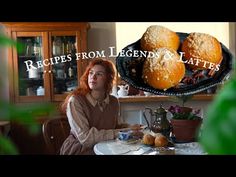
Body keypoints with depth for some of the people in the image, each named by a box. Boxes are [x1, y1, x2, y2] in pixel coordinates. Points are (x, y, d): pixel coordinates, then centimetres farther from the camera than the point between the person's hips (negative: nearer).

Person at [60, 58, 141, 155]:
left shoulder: (114, 102, -1)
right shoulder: (75, 101, -16)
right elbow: (85, 137, -23)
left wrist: (129, 128, -6)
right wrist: (120, 132, -23)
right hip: (78, 150, -4)